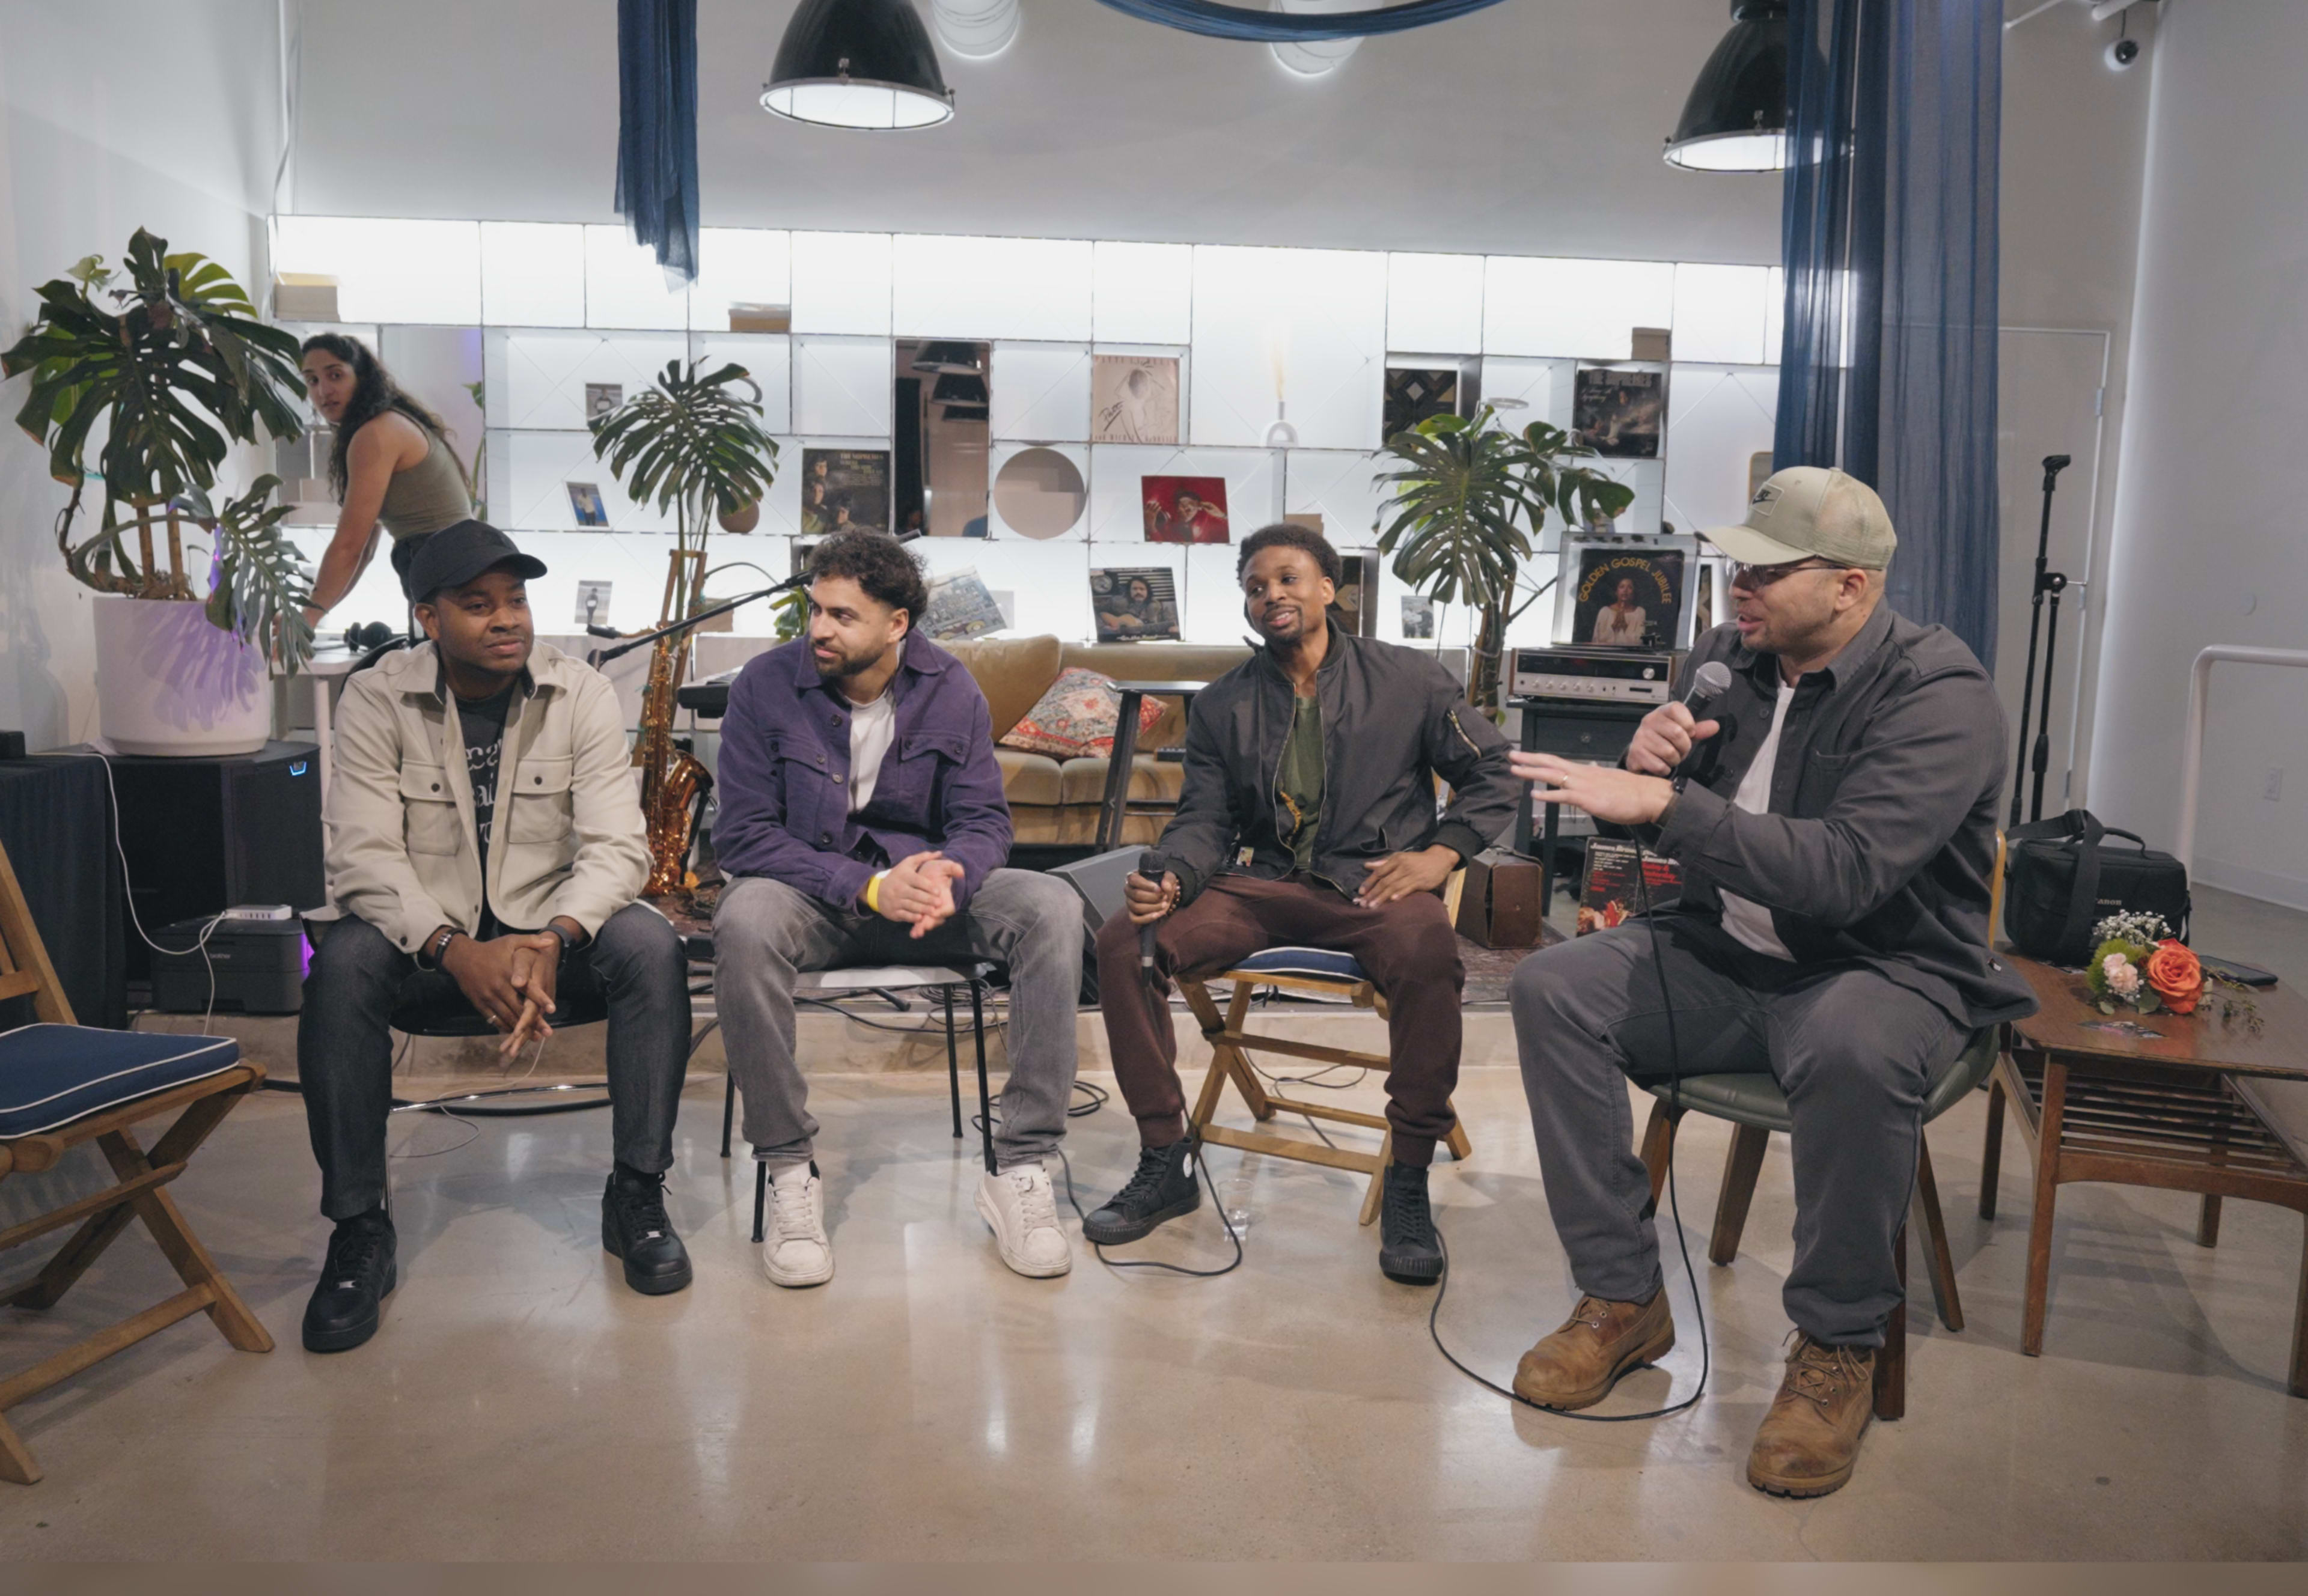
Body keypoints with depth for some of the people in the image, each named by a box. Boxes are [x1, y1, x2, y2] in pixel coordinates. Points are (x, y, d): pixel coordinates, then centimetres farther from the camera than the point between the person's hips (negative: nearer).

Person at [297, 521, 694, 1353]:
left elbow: (616, 846, -12)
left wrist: (555, 940, -32)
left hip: (552, 929, 0)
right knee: (342, 962, -31)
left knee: (650, 945, -28)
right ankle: (359, 1231, -17)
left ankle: (637, 1196, -14)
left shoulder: (582, 695, -5)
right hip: (425, 934, 0)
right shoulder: (376, 700, -6)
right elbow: (364, 858, -14)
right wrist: (457, 951, -31)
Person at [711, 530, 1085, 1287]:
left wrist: (949, 877, -27)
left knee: (1052, 907, -24)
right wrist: (867, 887, -26)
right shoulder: (766, 685, -9)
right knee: (745, 921, -37)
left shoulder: (949, 689, -3)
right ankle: (789, 1170, -21)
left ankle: (1020, 1168, -20)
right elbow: (742, 836, -13)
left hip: (918, 882, 2)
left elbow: (984, 819, -2)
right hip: (809, 896, -2)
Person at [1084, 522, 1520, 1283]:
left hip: (1373, 884, -2)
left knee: (1428, 950, -39)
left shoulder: (1408, 679, 8)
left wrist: (1441, 852, -8)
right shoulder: (1222, 705, 14)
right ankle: (1165, 1162, -7)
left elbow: (1492, 776, 11)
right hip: (1260, 884, 3)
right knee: (1123, 942, -21)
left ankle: (1408, 1184, -21)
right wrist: (1170, 878, -15)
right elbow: (1204, 821, 9)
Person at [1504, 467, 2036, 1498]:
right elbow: (1667, 825, 12)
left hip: (1888, 971, -6)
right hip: (1727, 955, 6)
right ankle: (1621, 1299, -6)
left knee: (1852, 1050, -40)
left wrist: (1665, 804, -34)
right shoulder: (1729, 659, 3)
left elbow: (1846, 872, -32)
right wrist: (1649, 763, -12)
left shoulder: (1940, 695, -17)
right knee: (1553, 987, -15)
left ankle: (1838, 1347, -15)